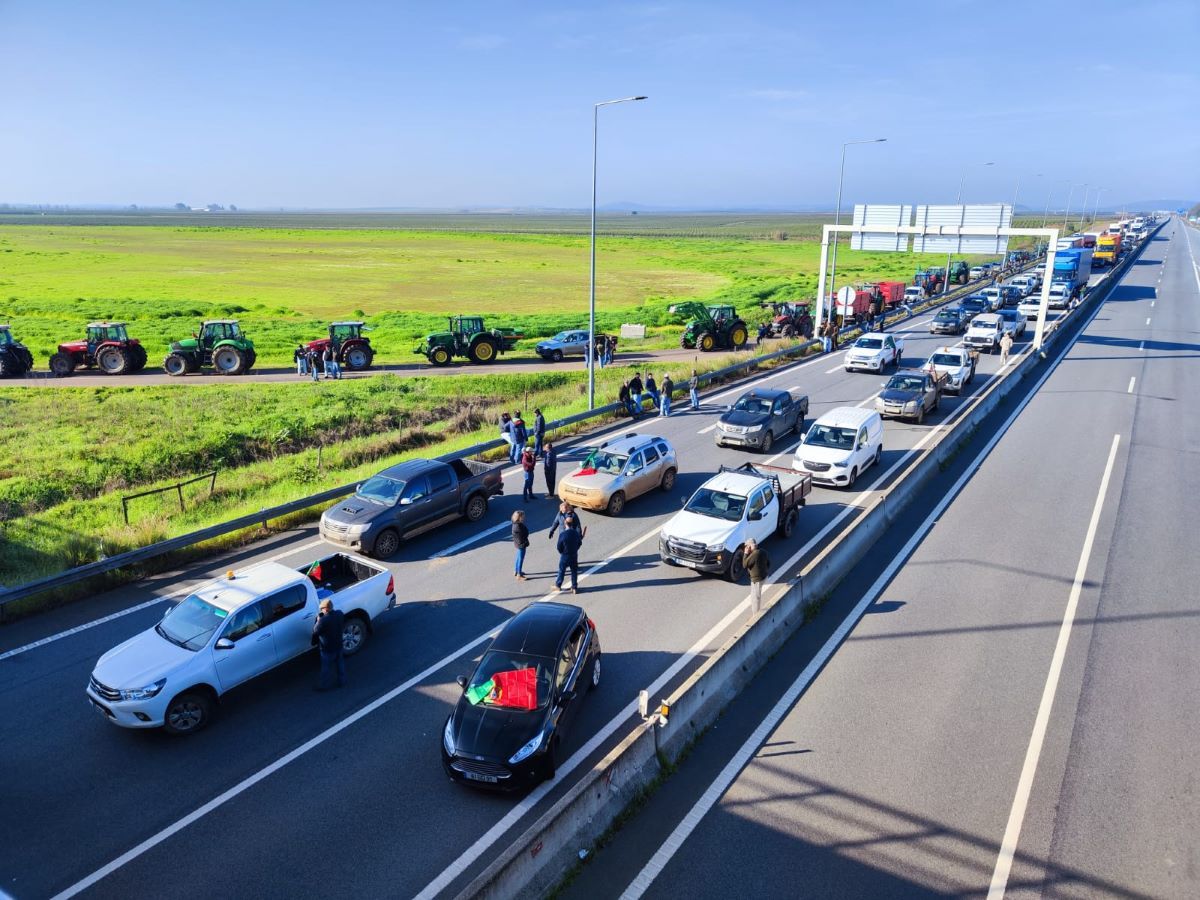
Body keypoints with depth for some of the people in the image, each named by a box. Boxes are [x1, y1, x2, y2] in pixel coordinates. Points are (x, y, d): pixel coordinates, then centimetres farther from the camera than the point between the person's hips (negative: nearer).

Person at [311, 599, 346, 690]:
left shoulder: (323, 620, -32)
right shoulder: (339, 613, -12)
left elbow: (315, 631, -18)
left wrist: (318, 620, -7)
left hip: (327, 648, -6)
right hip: (338, 645, 6)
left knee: (326, 667, 14)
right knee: (340, 663, 24)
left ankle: (324, 685, 31)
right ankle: (342, 681, 40)